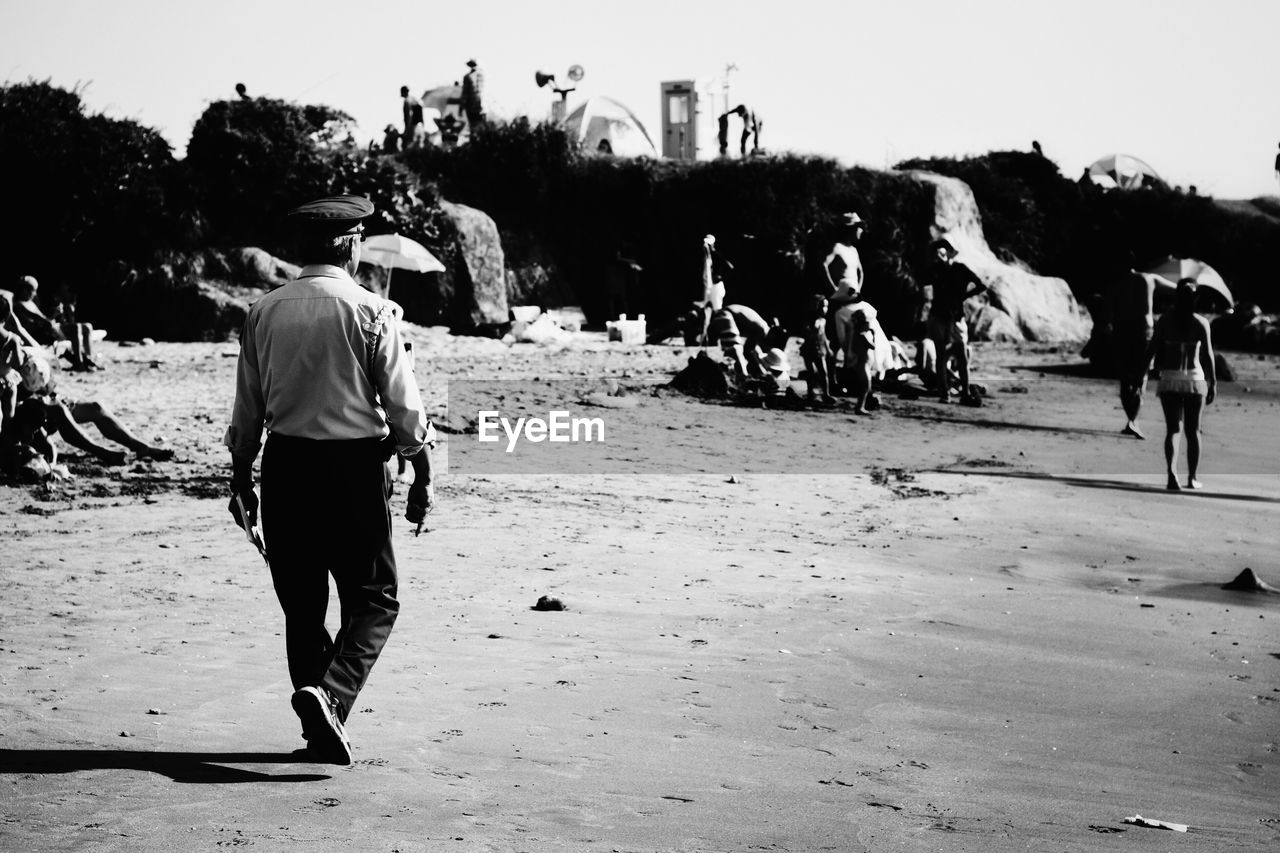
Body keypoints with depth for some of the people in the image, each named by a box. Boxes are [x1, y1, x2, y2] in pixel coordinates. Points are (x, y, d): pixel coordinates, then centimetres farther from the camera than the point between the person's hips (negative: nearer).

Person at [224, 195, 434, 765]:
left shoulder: (263, 313, 4)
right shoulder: (369, 312, -8)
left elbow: (247, 409, 9)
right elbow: (403, 405, -7)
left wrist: (242, 481, 18)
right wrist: (422, 476, 2)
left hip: (285, 466, 4)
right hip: (354, 466, -4)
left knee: (301, 604, 13)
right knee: (374, 600, 6)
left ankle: (319, 730, 18)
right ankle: (329, 694, -17)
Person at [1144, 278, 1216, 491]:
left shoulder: (1165, 320, -1)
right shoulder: (1201, 323, -4)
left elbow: (1152, 348, -2)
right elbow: (1207, 355, -5)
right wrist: (1212, 383, 1)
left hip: (1169, 379, 0)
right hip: (1195, 379, 0)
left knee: (1173, 429, -1)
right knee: (1193, 430, 13)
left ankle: (1171, 473, -22)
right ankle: (1192, 478, 18)